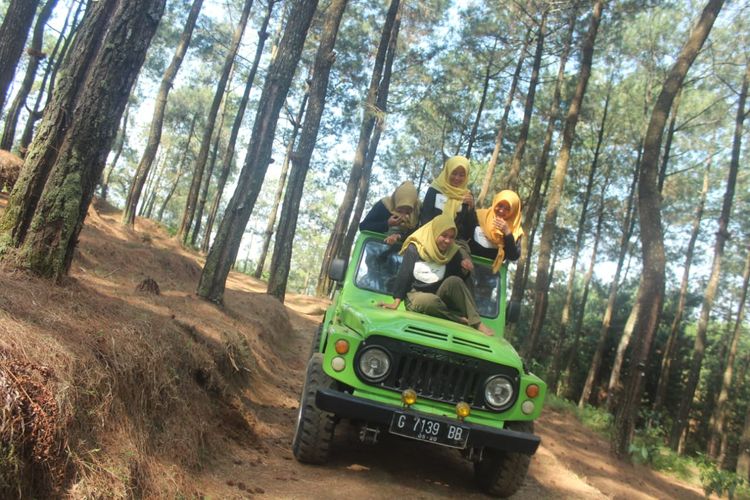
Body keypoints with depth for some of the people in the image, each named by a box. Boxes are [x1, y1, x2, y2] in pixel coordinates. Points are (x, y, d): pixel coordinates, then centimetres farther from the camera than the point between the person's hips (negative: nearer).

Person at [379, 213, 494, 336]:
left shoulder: (452, 252, 0)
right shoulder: (414, 249, -9)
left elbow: (459, 280, 5)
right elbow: (403, 276, -12)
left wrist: (464, 270, -16)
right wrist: (396, 303, -19)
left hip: (440, 297, 3)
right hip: (416, 296, -3)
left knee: (454, 281, -28)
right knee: (429, 300, -39)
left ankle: (477, 323, -29)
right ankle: (463, 320, -21)